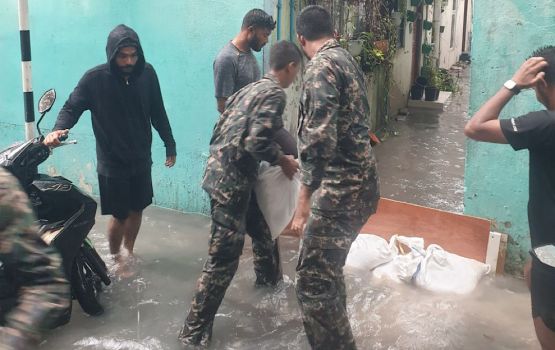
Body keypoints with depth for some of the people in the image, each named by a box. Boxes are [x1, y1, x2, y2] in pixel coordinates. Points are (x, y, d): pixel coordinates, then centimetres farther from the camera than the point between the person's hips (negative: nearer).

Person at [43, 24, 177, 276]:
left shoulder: (147, 73, -6)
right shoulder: (94, 79, -15)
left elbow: (158, 113, 4)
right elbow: (72, 107, -11)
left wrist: (169, 145, 9)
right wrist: (58, 129, -31)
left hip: (141, 159, 4)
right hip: (112, 163, -3)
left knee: (137, 210, 16)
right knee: (119, 216, 5)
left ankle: (129, 252, 39)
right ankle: (116, 259, 29)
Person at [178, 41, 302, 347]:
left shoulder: (251, 88, 17)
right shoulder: (275, 94, -11)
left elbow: (222, 128, 20)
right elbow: (257, 142, -22)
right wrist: (283, 161, -4)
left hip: (219, 171, 10)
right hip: (232, 179, -10)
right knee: (223, 256, -6)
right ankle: (194, 331, 0)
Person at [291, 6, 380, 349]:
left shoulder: (321, 66, -13)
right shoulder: (348, 60, 16)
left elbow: (320, 139, -23)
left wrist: (305, 199, -22)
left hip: (340, 188, -10)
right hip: (359, 184, 10)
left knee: (312, 281, -5)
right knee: (329, 271, 23)